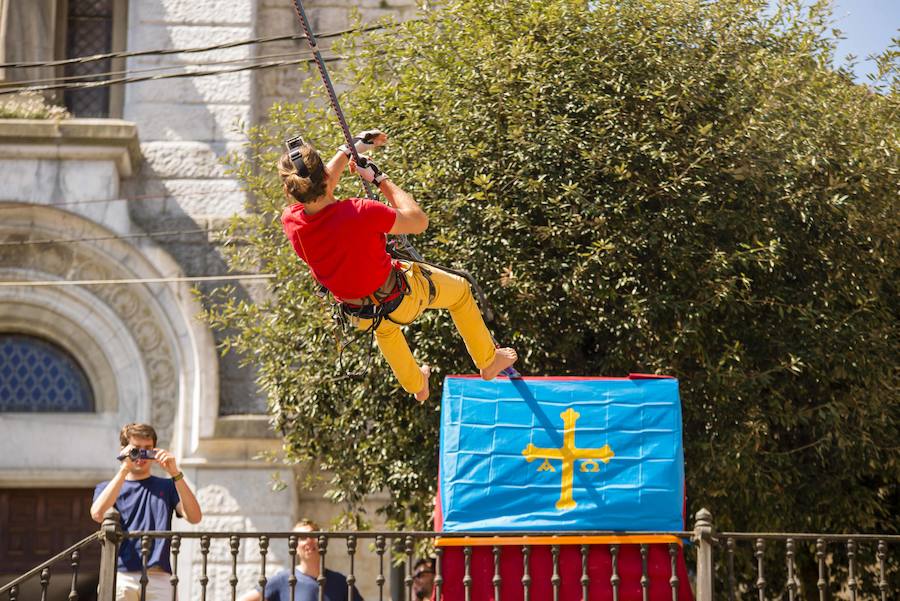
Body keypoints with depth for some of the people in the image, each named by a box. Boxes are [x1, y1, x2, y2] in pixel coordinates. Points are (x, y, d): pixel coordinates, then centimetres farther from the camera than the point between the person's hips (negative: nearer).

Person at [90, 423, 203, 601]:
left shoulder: (166, 487, 18)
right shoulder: (107, 488, 16)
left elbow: (194, 517, 0)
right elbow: (98, 514, -8)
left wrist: (175, 474, -8)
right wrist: (124, 470, -8)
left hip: (158, 578, 0)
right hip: (120, 576, 0)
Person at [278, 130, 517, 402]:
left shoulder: (290, 221, -24)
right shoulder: (359, 213, -40)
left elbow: (313, 192, 0)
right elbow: (419, 221, -22)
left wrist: (350, 148, 8)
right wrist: (380, 178, -15)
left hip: (361, 313, 5)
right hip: (401, 297, -5)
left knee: (383, 325, 42)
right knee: (460, 290, 26)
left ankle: (416, 385, 65)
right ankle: (488, 362, 44)